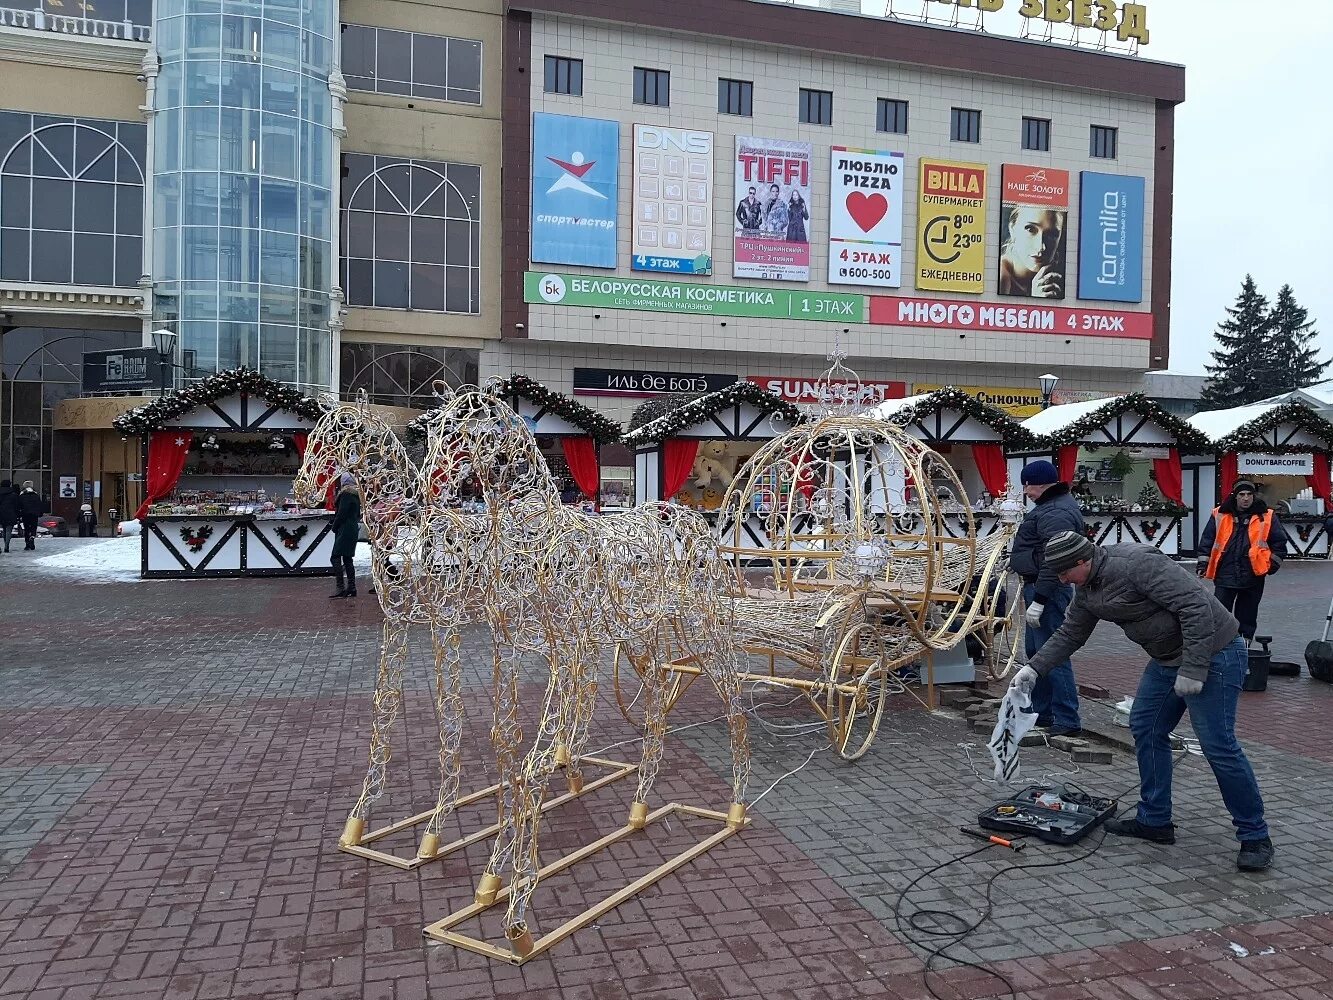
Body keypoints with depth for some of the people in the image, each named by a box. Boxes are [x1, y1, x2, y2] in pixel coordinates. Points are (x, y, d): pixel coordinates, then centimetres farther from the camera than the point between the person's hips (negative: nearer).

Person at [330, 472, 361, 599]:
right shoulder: (356, 495, 14)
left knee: (336, 558, -9)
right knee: (347, 559, 12)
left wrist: (334, 527, -4)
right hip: (353, 529, 9)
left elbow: (341, 513, -15)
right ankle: (351, 587, 11)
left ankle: (341, 587, -14)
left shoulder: (345, 494, -12)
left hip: (344, 530, -9)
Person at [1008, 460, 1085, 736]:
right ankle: (1040, 712, 28)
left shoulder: (1056, 513, -19)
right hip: (1039, 588, 12)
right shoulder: (1051, 505, 17)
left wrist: (1039, 600, -27)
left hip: (1048, 590, -12)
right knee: (1035, 651, 18)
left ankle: (1067, 721, -3)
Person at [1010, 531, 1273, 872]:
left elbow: (1196, 606, -28)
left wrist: (1193, 670, -26)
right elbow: (1069, 635, 16)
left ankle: (1255, 837, 7)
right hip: (1167, 659, 10)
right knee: (1146, 729, 10)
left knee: (1218, 746, -8)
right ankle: (1154, 821, 20)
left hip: (1212, 654, -10)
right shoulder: (1087, 591, 4)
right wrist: (1033, 668, 8)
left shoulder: (1137, 563, -26)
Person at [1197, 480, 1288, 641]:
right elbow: (1207, 540, 6)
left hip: (1253, 575, 0)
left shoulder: (1267, 517, 2)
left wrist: (1273, 565, 3)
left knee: (1247, 615, 11)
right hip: (1225, 575, 0)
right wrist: (1203, 565, 3)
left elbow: (1279, 542, 8)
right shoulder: (1220, 515, 2)